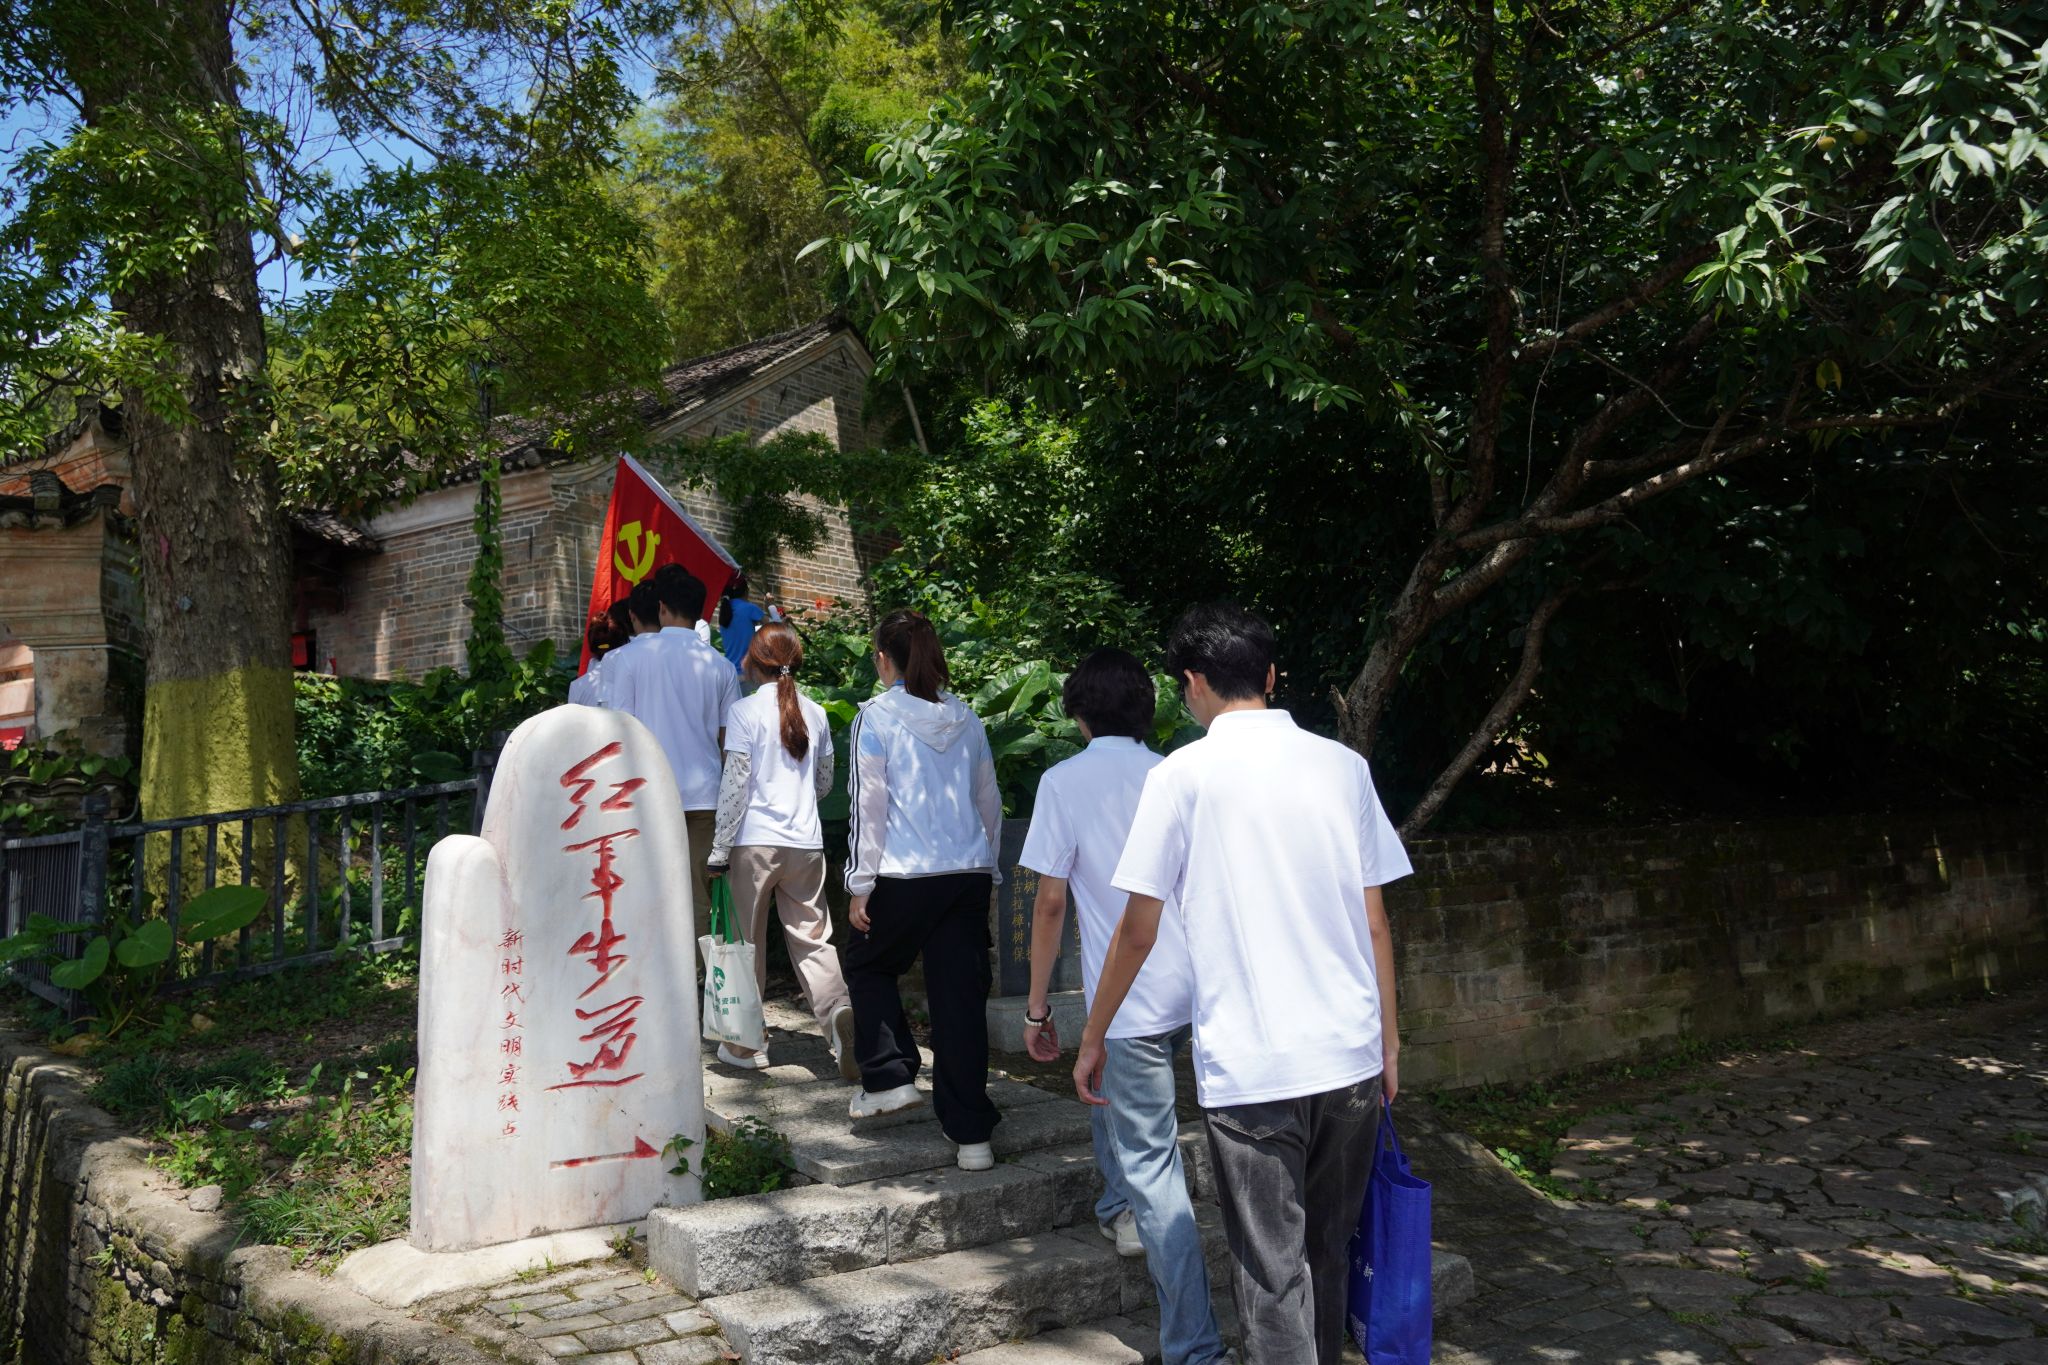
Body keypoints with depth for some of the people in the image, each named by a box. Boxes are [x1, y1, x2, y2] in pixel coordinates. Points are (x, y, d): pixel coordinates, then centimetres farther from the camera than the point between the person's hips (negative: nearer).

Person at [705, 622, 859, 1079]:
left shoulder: (745, 710, -5)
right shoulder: (815, 713, 9)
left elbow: (734, 783, -10)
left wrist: (719, 850, -6)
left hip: (755, 841, -4)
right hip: (806, 844, 4)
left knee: (747, 942, 8)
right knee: (812, 939, 6)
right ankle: (837, 1009, -19)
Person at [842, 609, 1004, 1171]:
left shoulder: (875, 717, -4)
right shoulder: (966, 718, 11)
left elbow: (867, 806, -7)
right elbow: (989, 803, 16)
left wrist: (860, 885, -3)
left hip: (905, 875, -4)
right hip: (969, 873, 4)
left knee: (866, 964, 22)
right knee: (961, 996, 5)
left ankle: (889, 1078, 15)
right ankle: (972, 1134, 7)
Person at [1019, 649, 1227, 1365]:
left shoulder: (1065, 781, -5)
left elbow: (1051, 902, -7)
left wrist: (1036, 1006, 2)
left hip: (1128, 1000, -6)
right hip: (1192, 990, 6)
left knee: (1152, 1166, -3)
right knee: (1107, 1080, 33)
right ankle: (1120, 1212, 42)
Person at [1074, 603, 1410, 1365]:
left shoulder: (1184, 773, -6)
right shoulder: (1344, 765, 6)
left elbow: (1137, 931, -4)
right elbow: (1375, 920, 8)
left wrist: (1093, 1039, 8)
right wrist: (1387, 1038, 17)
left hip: (1249, 1067, -4)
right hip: (1350, 1057, 5)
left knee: (1272, 1273, 4)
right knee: (1327, 1254, 21)